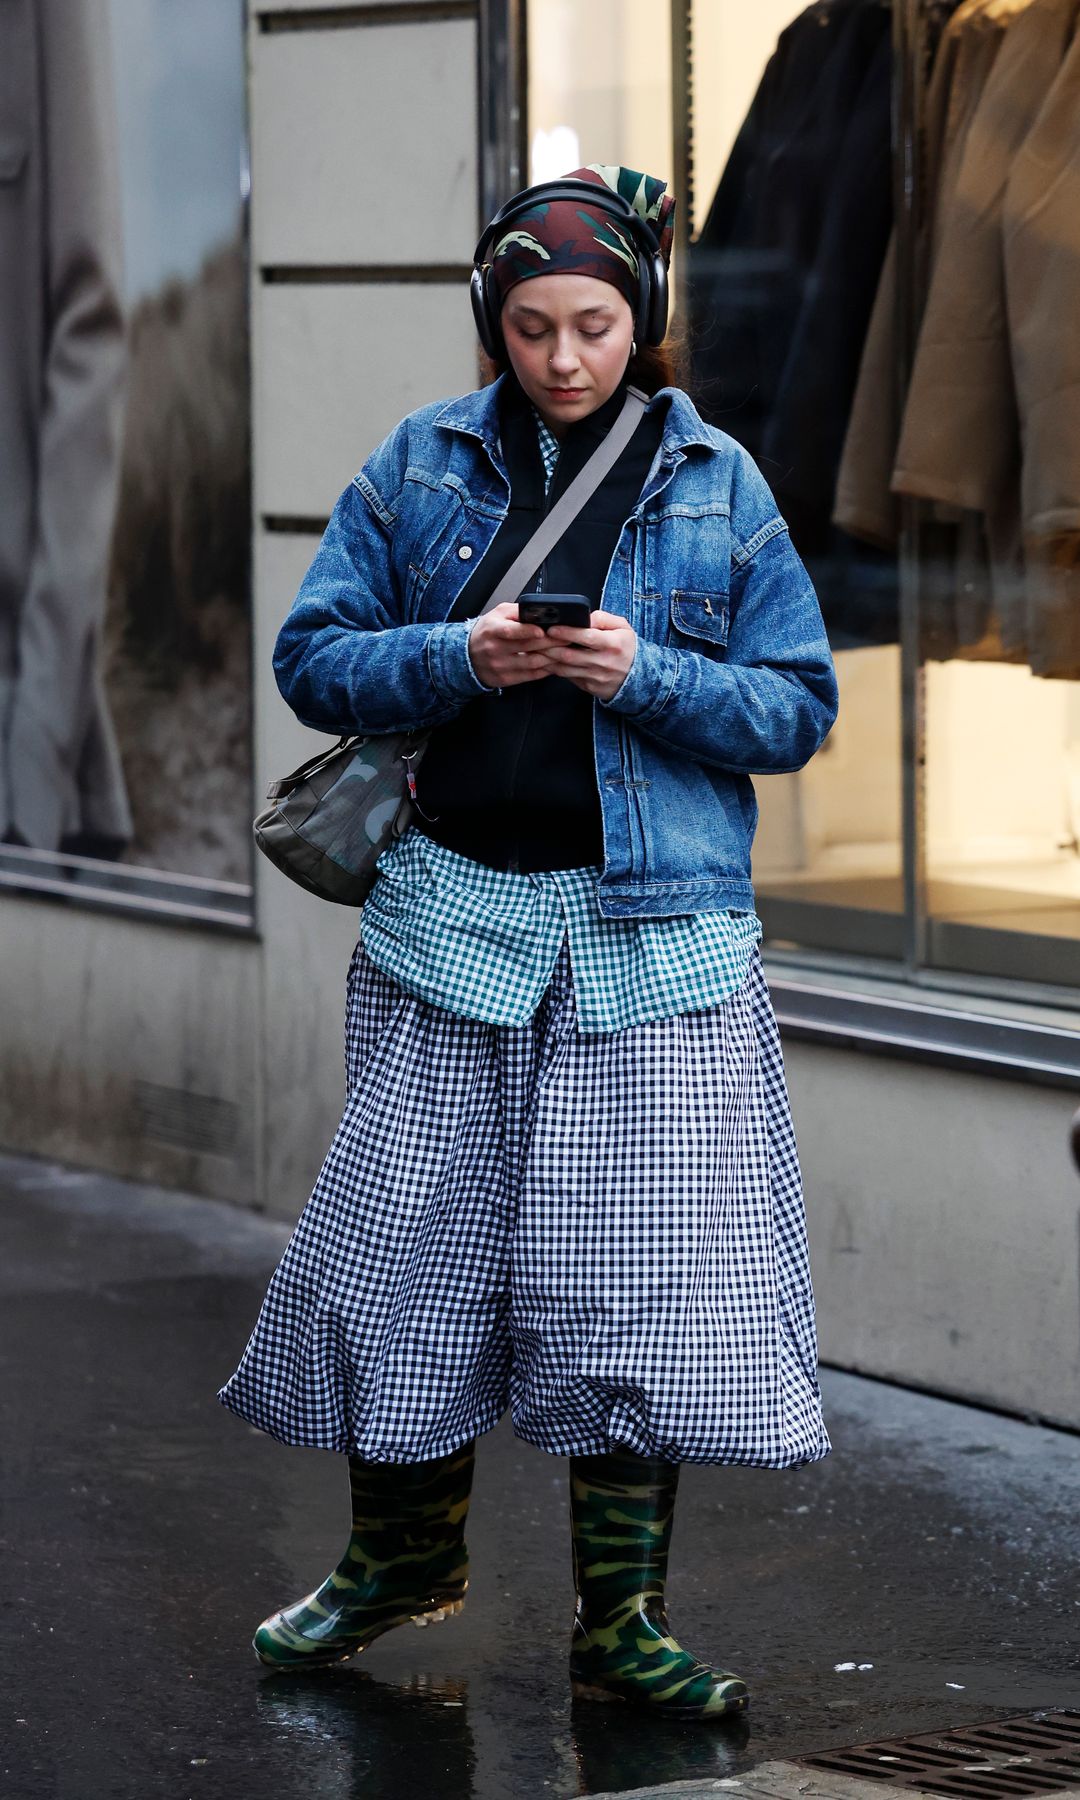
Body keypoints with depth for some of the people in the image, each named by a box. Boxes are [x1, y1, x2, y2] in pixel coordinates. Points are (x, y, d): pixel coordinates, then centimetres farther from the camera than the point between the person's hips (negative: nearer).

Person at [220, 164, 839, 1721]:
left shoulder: (716, 482, 5)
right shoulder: (421, 465, 6)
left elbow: (799, 706, 3)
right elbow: (315, 658, 5)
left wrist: (645, 673, -14)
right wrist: (458, 657, -13)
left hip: (656, 939, -1)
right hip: (458, 919, 1)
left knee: (640, 1263, -2)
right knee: (414, 1235, 6)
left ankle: (622, 1622, 9)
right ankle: (403, 1549, 29)